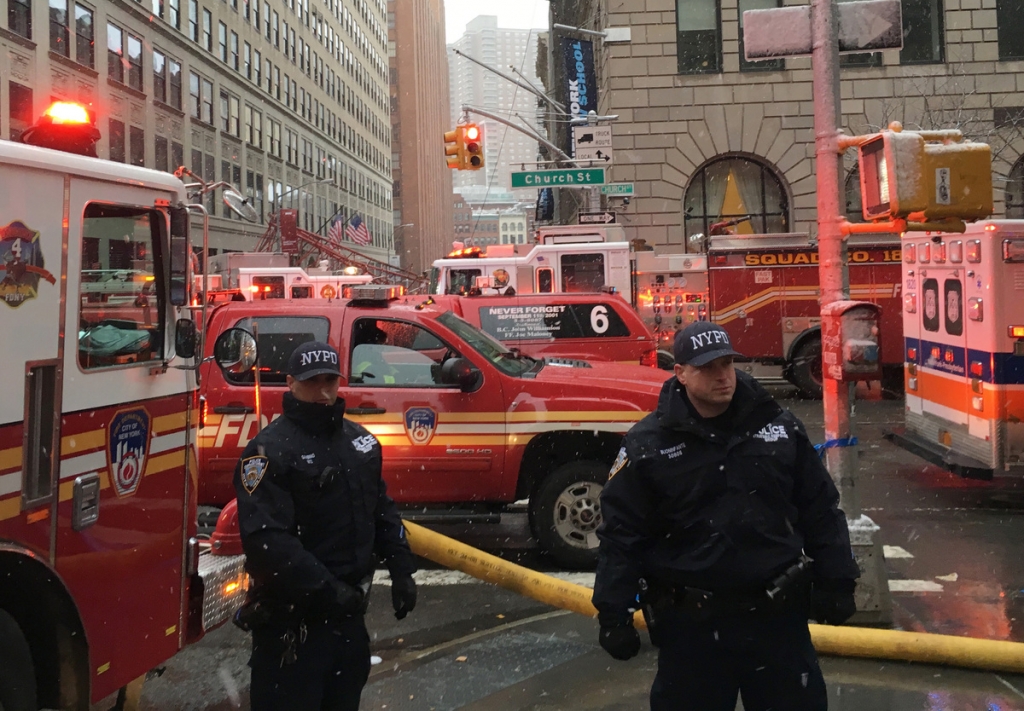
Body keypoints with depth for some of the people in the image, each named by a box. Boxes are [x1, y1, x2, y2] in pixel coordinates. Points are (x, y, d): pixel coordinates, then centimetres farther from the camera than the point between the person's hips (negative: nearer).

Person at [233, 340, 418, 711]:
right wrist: (325, 589, -25)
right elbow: (265, 538, -24)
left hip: (349, 610, 7)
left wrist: (401, 569, 7)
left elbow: (382, 510, 17)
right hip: (293, 617, -7)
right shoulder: (269, 449, -15)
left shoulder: (359, 440, 9)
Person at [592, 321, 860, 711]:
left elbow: (821, 511, 9)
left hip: (778, 614, 2)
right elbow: (621, 534, -4)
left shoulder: (780, 427, 2)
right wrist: (614, 614, -7)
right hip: (689, 623, -2)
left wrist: (835, 582, 6)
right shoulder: (647, 444, -6)